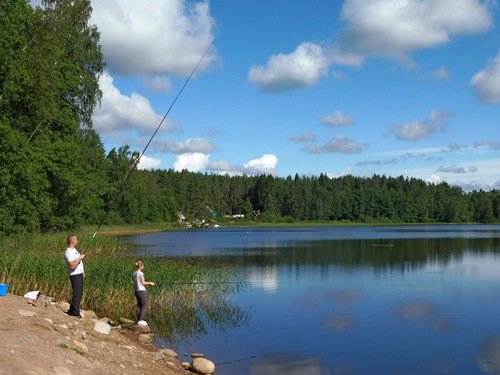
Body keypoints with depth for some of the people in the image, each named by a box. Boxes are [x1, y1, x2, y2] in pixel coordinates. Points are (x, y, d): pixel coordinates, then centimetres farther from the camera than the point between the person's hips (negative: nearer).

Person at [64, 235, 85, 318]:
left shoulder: (74, 249, 12)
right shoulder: (68, 252, -19)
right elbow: (72, 265, -28)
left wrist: (82, 272, 21)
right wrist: (80, 258, -21)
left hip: (79, 274, 10)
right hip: (75, 275, -10)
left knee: (79, 293, 15)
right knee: (77, 294, -7)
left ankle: (72, 311, 24)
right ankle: (75, 313, -1)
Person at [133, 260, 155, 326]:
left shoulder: (134, 273, 10)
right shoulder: (141, 273, -13)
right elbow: (143, 283, -14)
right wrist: (150, 283, -1)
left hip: (136, 290, 8)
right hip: (141, 291, -8)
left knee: (139, 305, 13)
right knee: (144, 306, -3)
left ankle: (139, 320, 12)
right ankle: (140, 320, -9)